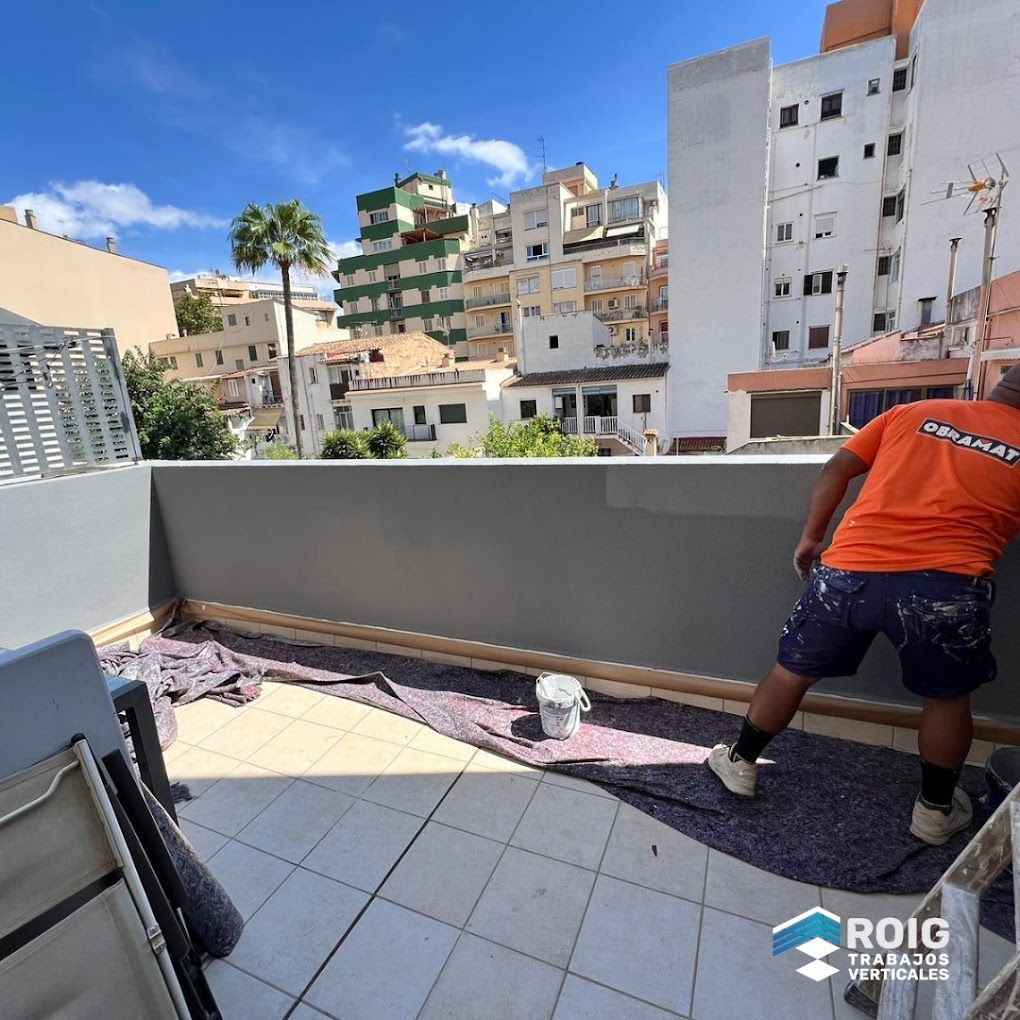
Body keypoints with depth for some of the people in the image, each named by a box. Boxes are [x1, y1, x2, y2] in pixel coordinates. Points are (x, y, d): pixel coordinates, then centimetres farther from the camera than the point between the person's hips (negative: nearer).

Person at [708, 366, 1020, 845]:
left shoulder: (913, 412, 15)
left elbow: (837, 468, 9)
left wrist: (810, 536, 14)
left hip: (849, 570, 2)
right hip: (942, 582, -1)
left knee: (792, 671, 17)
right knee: (947, 696, 25)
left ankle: (740, 762, 34)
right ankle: (935, 809, 41)